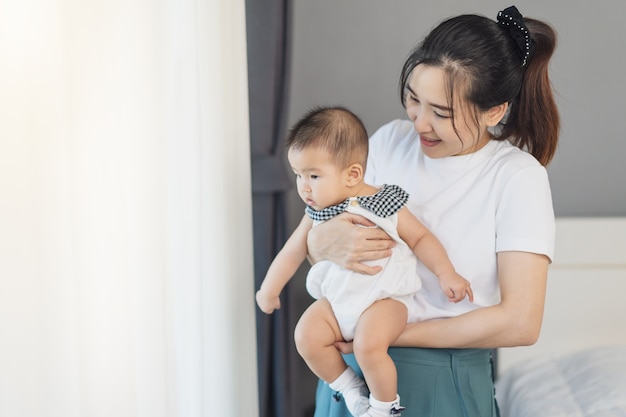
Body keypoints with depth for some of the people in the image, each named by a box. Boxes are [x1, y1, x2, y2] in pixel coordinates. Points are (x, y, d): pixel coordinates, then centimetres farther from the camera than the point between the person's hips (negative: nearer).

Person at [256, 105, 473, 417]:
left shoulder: (383, 205, -11)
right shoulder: (317, 214, 2)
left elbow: (421, 238, -2)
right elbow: (293, 251, 15)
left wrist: (446, 275, -13)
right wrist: (269, 291, 24)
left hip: (384, 297, -5)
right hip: (336, 298, 5)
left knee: (368, 345, -29)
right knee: (307, 337, -17)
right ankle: (350, 389, 5)